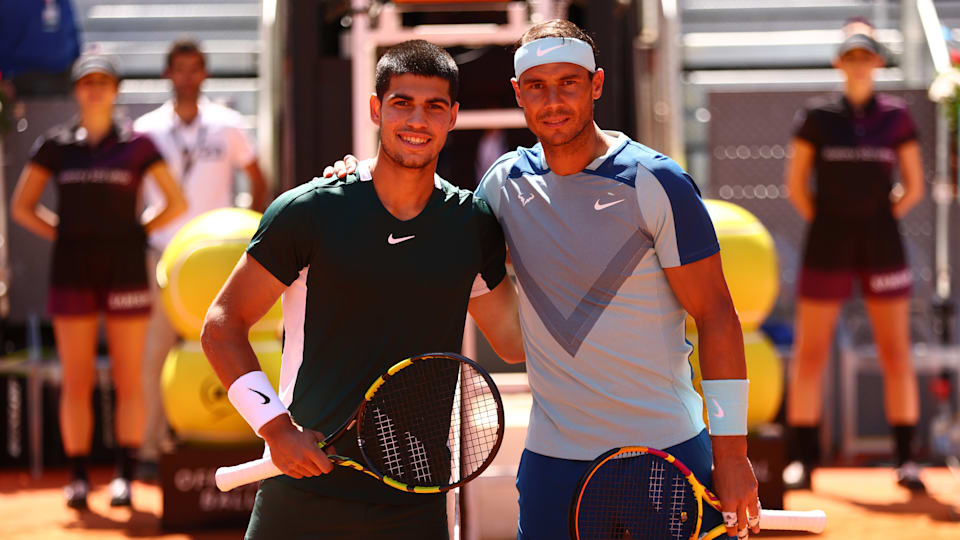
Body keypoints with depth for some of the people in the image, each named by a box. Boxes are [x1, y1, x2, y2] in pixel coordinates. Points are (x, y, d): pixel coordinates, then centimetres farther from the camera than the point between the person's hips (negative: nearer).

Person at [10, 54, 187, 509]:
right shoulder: (55, 145, 5)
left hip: (125, 270, -1)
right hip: (71, 273, 1)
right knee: (76, 382, 1)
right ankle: (78, 477, 6)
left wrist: (138, 234, -1)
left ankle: (124, 476, 5)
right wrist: (65, 234, 2)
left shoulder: (136, 144, 2)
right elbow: (22, 206, 10)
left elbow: (177, 203, 7)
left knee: (128, 381, -1)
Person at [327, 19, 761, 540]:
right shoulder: (505, 183, 5)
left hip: (668, 456, -4)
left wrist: (731, 452, -11)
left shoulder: (655, 183, -8)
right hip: (552, 458, 4)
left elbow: (717, 318, -6)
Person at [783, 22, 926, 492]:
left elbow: (914, 186, 9)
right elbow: (796, 184, 4)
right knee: (809, 353, 0)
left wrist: (884, 220, 1)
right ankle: (803, 458, 7)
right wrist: (824, 224, 0)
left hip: (882, 244, 1)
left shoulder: (896, 116, 4)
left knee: (896, 354, 0)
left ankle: (905, 459, 6)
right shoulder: (817, 115, 1)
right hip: (827, 245, -1)